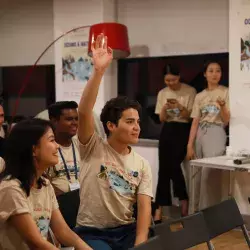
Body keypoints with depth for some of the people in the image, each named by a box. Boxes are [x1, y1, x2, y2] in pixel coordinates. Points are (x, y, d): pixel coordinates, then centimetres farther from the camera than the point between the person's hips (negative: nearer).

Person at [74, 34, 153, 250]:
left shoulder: (142, 165, 5)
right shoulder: (93, 149, -4)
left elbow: (144, 207, -3)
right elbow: (84, 111, -20)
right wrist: (99, 70, -29)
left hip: (127, 230, 4)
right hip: (92, 233, -4)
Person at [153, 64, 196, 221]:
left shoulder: (190, 91, -4)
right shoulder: (162, 93, 8)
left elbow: (190, 116, -5)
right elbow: (161, 119, 8)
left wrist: (180, 107, -22)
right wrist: (164, 109, -13)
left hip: (183, 130, -4)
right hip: (167, 131, 4)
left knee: (174, 165, -17)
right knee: (164, 167, -1)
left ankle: (183, 200, 1)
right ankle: (160, 208, 2)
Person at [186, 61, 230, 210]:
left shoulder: (225, 92, 2)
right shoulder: (200, 96, 12)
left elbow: (226, 120, -3)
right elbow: (195, 122, 9)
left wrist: (222, 106, -22)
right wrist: (190, 145, 3)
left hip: (216, 133, -4)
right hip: (200, 134, 4)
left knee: (210, 172, -12)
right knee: (199, 174, 6)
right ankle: (199, 209, 17)